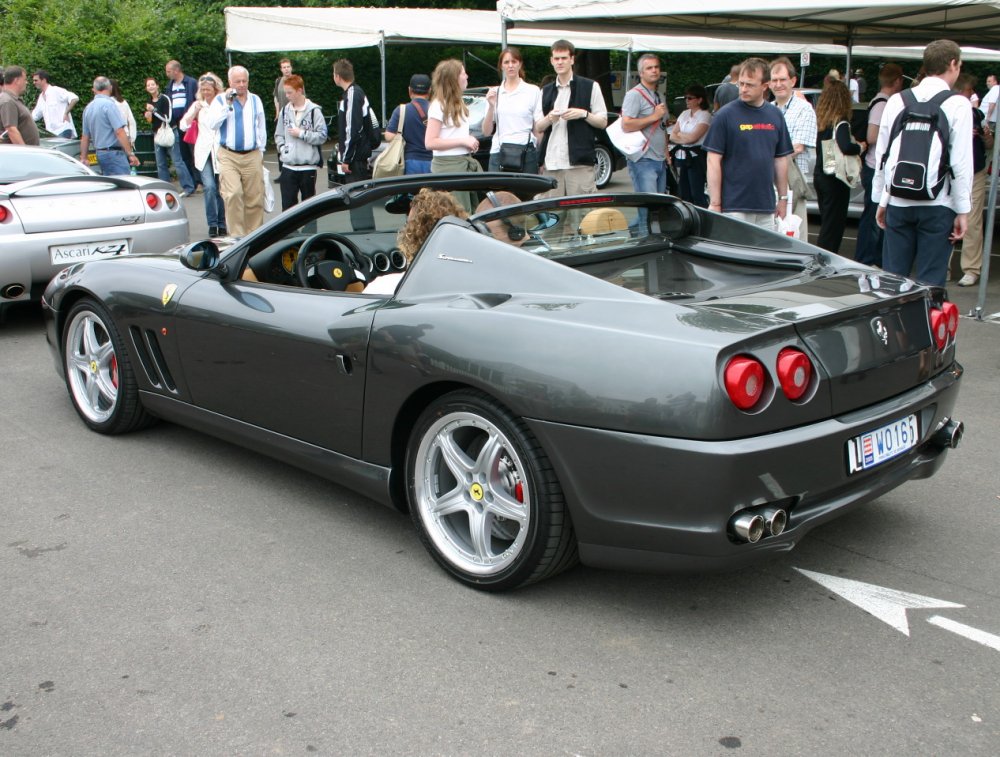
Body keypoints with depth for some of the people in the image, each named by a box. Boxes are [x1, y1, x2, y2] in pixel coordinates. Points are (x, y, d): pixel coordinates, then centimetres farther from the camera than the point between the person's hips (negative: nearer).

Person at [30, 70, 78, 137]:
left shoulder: (56, 91, -7)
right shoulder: (41, 97, 18)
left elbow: (74, 98, -18)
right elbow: (34, 115, 27)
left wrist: (66, 113, -17)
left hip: (63, 130, -8)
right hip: (51, 133, 8)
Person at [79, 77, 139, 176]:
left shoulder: (88, 108, 13)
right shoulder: (109, 104, -11)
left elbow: (85, 137, 17)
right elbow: (119, 132, -18)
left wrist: (83, 158, 24)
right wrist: (130, 154, -15)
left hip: (100, 153, 9)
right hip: (114, 153, -8)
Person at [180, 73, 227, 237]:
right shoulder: (198, 105, 12)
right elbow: (184, 125, 6)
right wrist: (195, 111, -5)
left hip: (221, 151, -1)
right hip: (204, 151, 1)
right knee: (209, 187, -14)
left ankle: (222, 224, 12)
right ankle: (212, 224, -11)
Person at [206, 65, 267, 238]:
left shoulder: (256, 100, 14)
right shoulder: (221, 99, 4)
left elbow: (261, 127, 22)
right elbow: (212, 124, -10)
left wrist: (261, 150, 18)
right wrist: (227, 104, -15)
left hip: (253, 156, 3)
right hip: (229, 156, -3)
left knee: (255, 198, 1)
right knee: (232, 195, -17)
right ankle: (237, 235, -12)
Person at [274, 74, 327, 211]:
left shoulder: (314, 110, -7)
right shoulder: (285, 110, 8)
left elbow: (322, 136, -9)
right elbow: (278, 134, 15)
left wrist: (301, 133, -12)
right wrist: (282, 148, -3)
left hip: (308, 167, -4)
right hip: (288, 167, 4)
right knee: (287, 205, 2)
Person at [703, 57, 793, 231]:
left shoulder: (775, 115, 9)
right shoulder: (726, 115, -6)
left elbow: (781, 159, 15)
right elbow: (713, 160, -8)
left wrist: (783, 198, 12)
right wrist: (715, 204, -12)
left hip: (766, 207, 5)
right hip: (734, 208, -5)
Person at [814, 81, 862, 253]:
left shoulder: (819, 120, 4)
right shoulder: (840, 123, -17)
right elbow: (846, 147, -31)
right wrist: (860, 147, -11)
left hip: (819, 175, 7)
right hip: (835, 180, -7)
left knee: (827, 221, 18)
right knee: (833, 224, 0)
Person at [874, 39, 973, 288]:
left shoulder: (897, 101, 5)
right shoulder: (958, 105, -5)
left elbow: (882, 155, 8)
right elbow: (961, 162, -8)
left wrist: (882, 200, 16)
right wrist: (963, 211, -3)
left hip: (898, 203, 3)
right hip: (937, 206, -3)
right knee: (930, 282, 2)